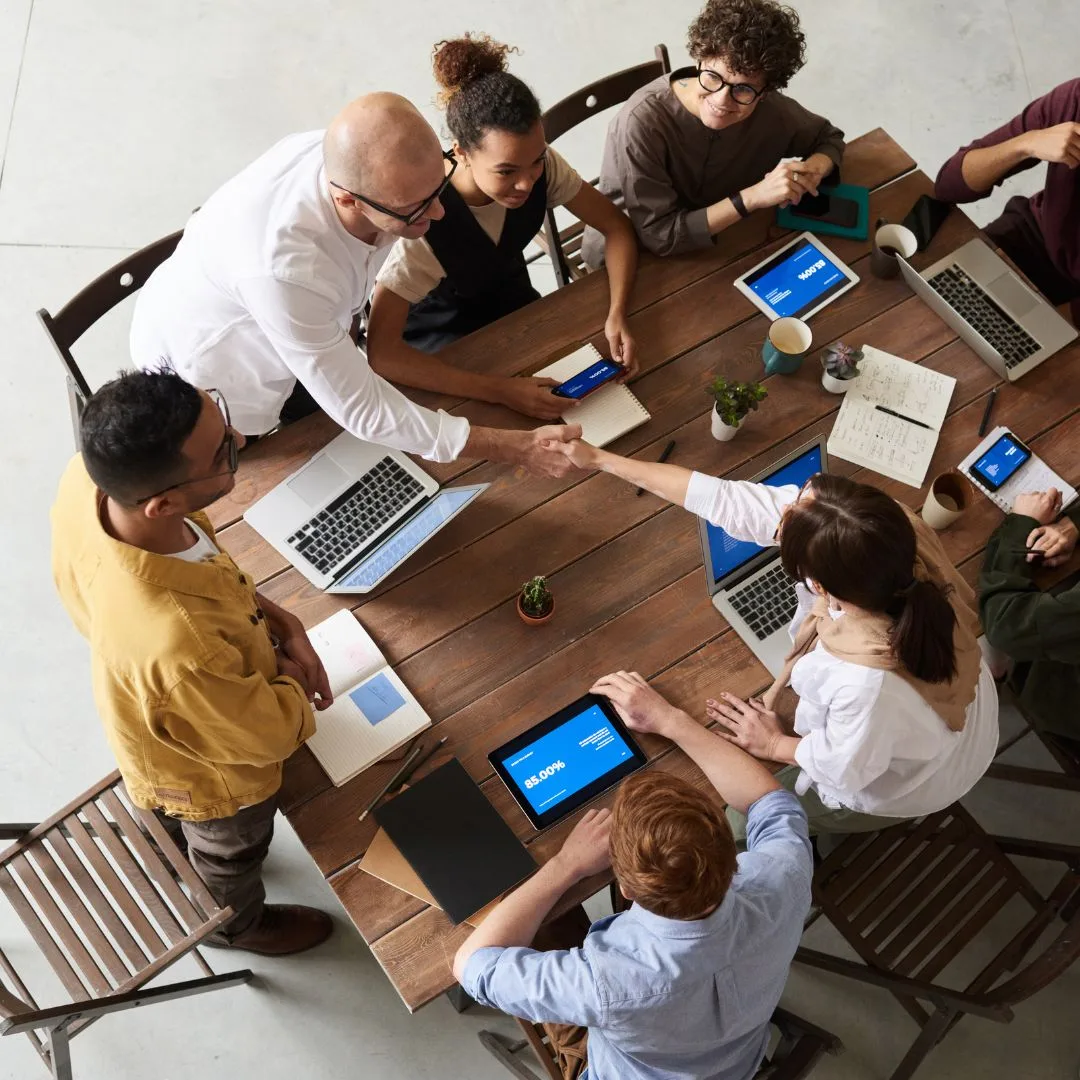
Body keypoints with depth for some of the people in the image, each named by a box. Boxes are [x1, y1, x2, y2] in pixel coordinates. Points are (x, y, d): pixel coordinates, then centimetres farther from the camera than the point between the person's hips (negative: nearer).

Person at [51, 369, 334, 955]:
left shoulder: (85, 482, -33)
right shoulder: (179, 645, -52)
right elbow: (266, 732, -29)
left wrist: (277, 620, -14)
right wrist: (293, 682, -9)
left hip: (159, 720, 6)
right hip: (212, 774, -5)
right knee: (230, 852, 31)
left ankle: (178, 859, 74)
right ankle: (235, 924, 65)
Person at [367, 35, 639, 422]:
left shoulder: (543, 167, -24)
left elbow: (617, 227, -10)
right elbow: (381, 353, -41)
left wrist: (617, 314, -29)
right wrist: (501, 390, -48)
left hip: (511, 303, 5)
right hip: (437, 331, -4)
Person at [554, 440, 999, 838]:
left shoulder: (868, 684, -49)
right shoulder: (883, 527, -34)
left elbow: (845, 766, -25)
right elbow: (728, 499, -25)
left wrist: (774, 744, -5)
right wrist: (601, 459, -19)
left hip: (902, 780, -5)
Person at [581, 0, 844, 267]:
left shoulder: (770, 108, -15)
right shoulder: (642, 122, -29)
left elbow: (829, 138, 3)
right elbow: (660, 235, -27)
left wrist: (812, 172, -18)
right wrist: (752, 197, -33)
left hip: (709, 247, 3)